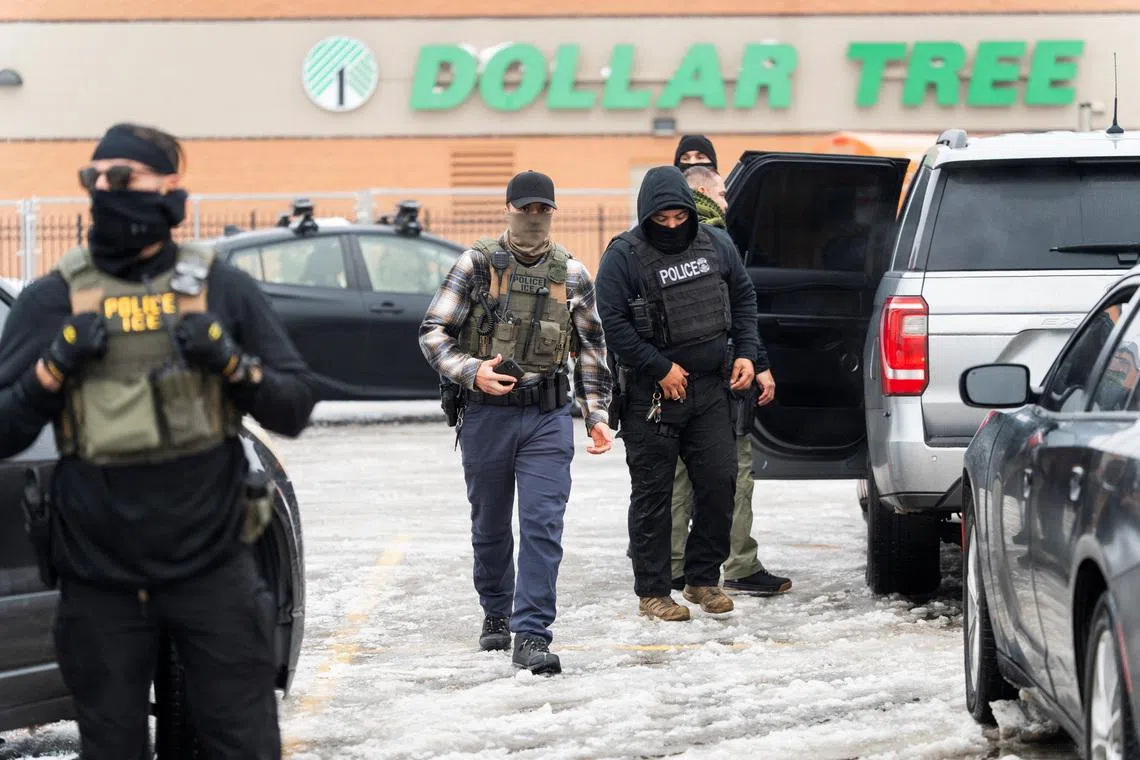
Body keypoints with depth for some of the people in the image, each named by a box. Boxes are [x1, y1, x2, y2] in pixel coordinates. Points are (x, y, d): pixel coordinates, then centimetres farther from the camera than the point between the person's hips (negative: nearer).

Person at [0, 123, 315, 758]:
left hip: (212, 565, -1)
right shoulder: (53, 299, 5)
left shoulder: (222, 289, 5)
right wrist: (57, 363, -12)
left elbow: (294, 409, 5)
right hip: (101, 579, 1)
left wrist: (231, 362, -12)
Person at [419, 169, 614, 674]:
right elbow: (433, 333, -4)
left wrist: (597, 415, 8)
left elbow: (591, 348, 14)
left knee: (543, 526, -11)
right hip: (486, 413, -1)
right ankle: (496, 615, 34)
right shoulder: (477, 265, -2)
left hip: (548, 416, 1)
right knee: (490, 527, 12)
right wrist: (472, 372, -20)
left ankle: (531, 635, -12)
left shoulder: (572, 275, 6)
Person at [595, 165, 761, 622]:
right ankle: (652, 592, 8)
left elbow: (743, 297, 18)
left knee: (719, 482, 2)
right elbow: (612, 322, -14)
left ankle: (703, 578, 16)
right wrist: (661, 369, -15)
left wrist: (745, 353, 6)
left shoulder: (715, 245, 6)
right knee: (652, 493, 1)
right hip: (651, 394, -4)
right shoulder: (623, 256, -10)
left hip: (709, 388, 4)